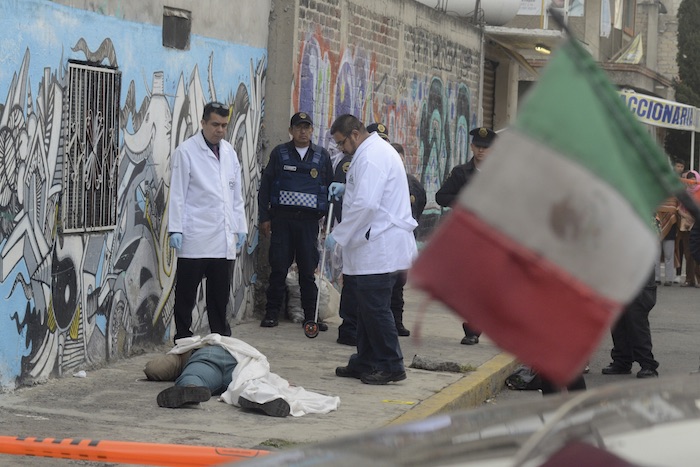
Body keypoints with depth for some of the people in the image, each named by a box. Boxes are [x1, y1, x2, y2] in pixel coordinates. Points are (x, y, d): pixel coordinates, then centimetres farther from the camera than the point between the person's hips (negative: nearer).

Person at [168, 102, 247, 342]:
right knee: (187, 291, 1)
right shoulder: (186, 151, -3)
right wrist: (175, 230, -10)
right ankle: (183, 338, 8)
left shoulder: (229, 152, 13)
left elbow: (236, 194, 19)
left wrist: (241, 227, 15)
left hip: (224, 237, 5)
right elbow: (177, 194, -6)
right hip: (195, 238, -5)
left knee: (220, 292, 9)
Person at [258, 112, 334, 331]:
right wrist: (264, 217, 1)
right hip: (282, 218, -1)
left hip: (309, 220, 1)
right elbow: (265, 185, 7)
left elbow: (331, 187, 12)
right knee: (278, 267, -1)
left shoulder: (322, 156, 9)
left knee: (308, 270, 3)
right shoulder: (280, 153, 6)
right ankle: (272, 313, 7)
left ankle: (310, 316, 9)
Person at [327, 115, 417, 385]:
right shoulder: (377, 150, 19)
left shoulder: (370, 157, -16)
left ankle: (391, 366, 0)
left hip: (379, 248, -11)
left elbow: (365, 204, -24)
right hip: (377, 247, 11)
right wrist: (347, 190, 18)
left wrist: (338, 235, -17)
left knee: (375, 309, -6)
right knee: (368, 308, 14)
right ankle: (365, 363, 20)